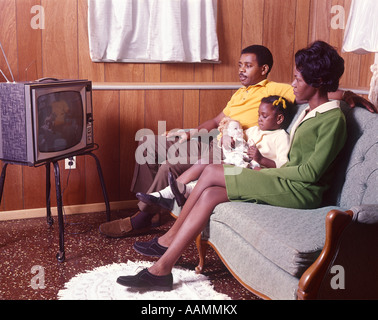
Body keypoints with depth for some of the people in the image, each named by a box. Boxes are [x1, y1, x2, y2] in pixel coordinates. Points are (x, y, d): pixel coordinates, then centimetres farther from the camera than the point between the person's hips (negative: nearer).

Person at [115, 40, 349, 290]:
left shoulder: (334, 119, -10)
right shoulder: (309, 112, 20)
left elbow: (311, 171, -15)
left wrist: (268, 172, -8)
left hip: (300, 191, -9)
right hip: (287, 184, 9)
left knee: (212, 172, -17)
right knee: (211, 194, -12)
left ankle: (169, 239, -4)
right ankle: (163, 267, -11)